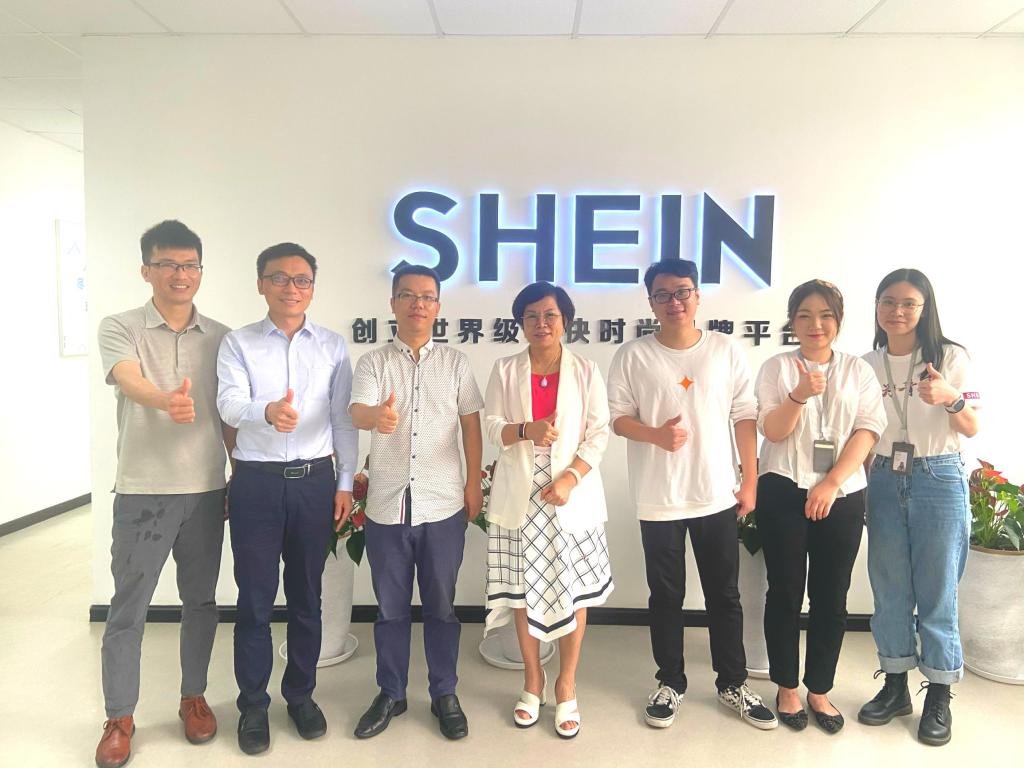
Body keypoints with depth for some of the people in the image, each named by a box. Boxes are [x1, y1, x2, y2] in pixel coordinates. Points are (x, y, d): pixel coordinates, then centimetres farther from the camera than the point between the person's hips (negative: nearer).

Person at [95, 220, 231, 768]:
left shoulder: (220, 338, 6)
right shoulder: (120, 329, -3)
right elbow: (129, 380, -25)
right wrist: (167, 402, -47)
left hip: (207, 491, 3)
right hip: (142, 491, -3)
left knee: (200, 601, 13)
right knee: (128, 609, 6)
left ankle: (193, 697, 32)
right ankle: (119, 718, 23)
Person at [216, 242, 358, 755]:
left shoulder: (332, 346, 6)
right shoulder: (238, 343, 1)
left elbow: (343, 419, 6)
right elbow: (229, 404, -15)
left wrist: (345, 484, 3)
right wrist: (267, 411, -38)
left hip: (314, 481, 2)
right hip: (256, 482, -1)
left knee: (307, 596, 13)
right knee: (255, 598, 8)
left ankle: (300, 694, 30)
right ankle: (253, 703, 25)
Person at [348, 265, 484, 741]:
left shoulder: (455, 362, 5)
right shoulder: (373, 362, 2)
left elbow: (471, 424, 7)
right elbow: (357, 412, -15)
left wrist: (474, 484, 2)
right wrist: (378, 416, -39)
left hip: (443, 505, 0)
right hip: (387, 505, 0)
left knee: (441, 606, 11)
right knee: (390, 607, 13)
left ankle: (444, 695, 27)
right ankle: (391, 694, 30)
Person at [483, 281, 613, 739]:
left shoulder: (585, 372, 2)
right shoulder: (505, 371, 5)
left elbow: (598, 434, -2)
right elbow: (492, 426, 0)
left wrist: (570, 478, -15)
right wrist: (527, 430, -21)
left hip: (572, 495, -1)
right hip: (520, 496, 1)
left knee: (573, 591, 3)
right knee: (523, 590, 8)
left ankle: (566, 685, 21)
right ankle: (533, 679, 27)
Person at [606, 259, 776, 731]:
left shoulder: (726, 351, 0)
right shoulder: (633, 355, -4)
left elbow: (745, 417, 3)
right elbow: (617, 417, -3)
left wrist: (750, 482, 1)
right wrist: (656, 435, -22)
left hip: (718, 496, 2)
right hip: (659, 500, -1)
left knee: (725, 595, 13)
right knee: (666, 596, 12)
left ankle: (733, 684, 31)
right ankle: (671, 683, 29)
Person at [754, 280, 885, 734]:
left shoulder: (859, 371, 7)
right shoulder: (777, 367, 3)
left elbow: (867, 431, -2)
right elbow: (772, 430, -6)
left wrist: (830, 484, -12)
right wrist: (800, 395, -25)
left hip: (842, 496, 2)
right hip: (784, 493, -1)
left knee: (831, 597, 7)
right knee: (786, 592, 5)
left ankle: (819, 690, 23)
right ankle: (787, 687, 21)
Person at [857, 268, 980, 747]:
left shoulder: (950, 358, -2)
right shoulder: (866, 365, 6)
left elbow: (971, 429, -1)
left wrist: (950, 398, -21)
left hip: (938, 479, -3)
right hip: (884, 481, 3)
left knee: (937, 590, 3)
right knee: (889, 588, 9)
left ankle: (939, 697, 18)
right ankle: (895, 686, 24)